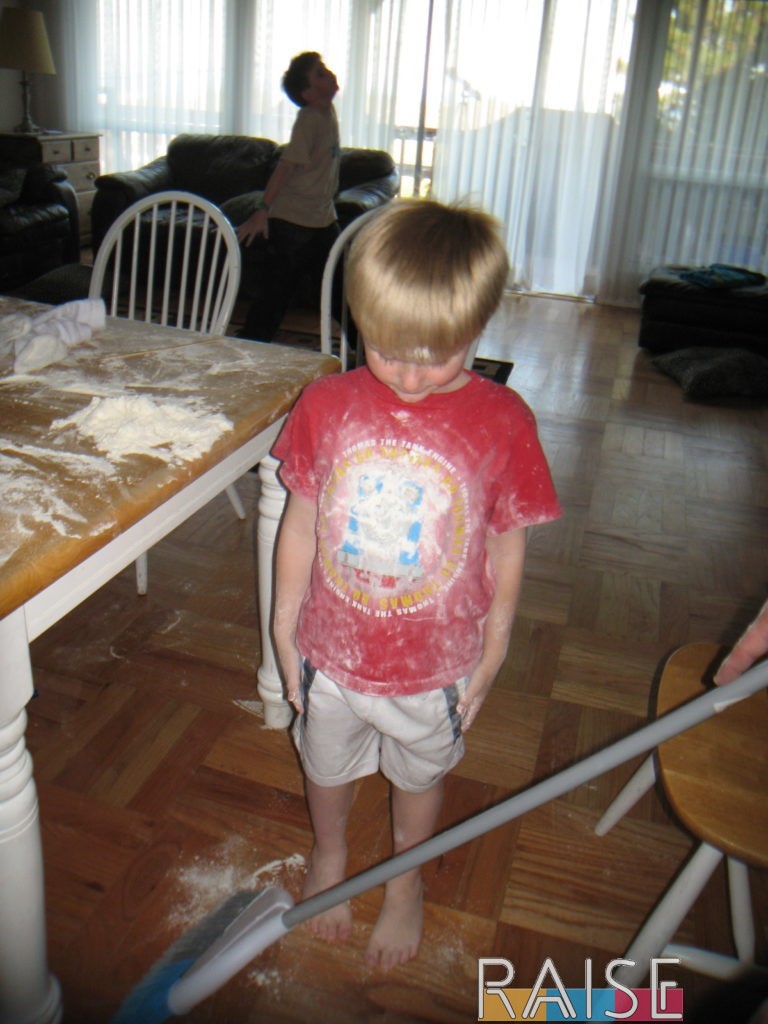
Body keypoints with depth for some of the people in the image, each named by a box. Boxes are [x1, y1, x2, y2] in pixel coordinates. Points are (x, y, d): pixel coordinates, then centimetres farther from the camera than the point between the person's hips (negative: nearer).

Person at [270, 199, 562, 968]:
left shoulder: (502, 422, -17)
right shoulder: (326, 405, -13)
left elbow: (508, 543, -6)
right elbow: (301, 522, -3)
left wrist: (492, 651, 0)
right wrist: (285, 629, 3)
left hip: (437, 663, -1)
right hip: (333, 649, 1)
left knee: (419, 775, 24)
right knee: (327, 765, 25)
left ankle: (406, 880, 54)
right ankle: (328, 854, 57)